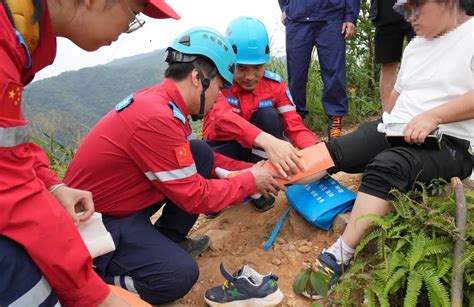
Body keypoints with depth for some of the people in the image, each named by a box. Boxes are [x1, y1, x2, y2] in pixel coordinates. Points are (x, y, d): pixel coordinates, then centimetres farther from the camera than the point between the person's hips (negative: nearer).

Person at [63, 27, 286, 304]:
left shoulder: (160, 101, -1)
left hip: (121, 203, 9)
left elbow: (203, 159, 11)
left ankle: (168, 240, 11)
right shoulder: (157, 118, -30)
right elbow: (196, 196, -22)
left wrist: (250, 170, 4)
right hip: (95, 220, -9)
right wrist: (250, 181, -9)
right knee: (181, 274, -20)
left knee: (202, 154, -2)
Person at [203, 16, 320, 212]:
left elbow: (295, 126, -18)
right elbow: (223, 116, -43)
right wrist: (268, 141, -62)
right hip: (224, 147, -2)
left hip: (260, 149, 3)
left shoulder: (274, 84, -12)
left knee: (268, 115, -28)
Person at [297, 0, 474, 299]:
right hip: (396, 131, 7)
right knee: (334, 152, -14)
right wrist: (385, 126, 12)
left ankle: (340, 255, -35)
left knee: (386, 166, -35)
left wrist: (433, 116, -26)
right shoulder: (415, 46, 19)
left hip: (449, 143, -7)